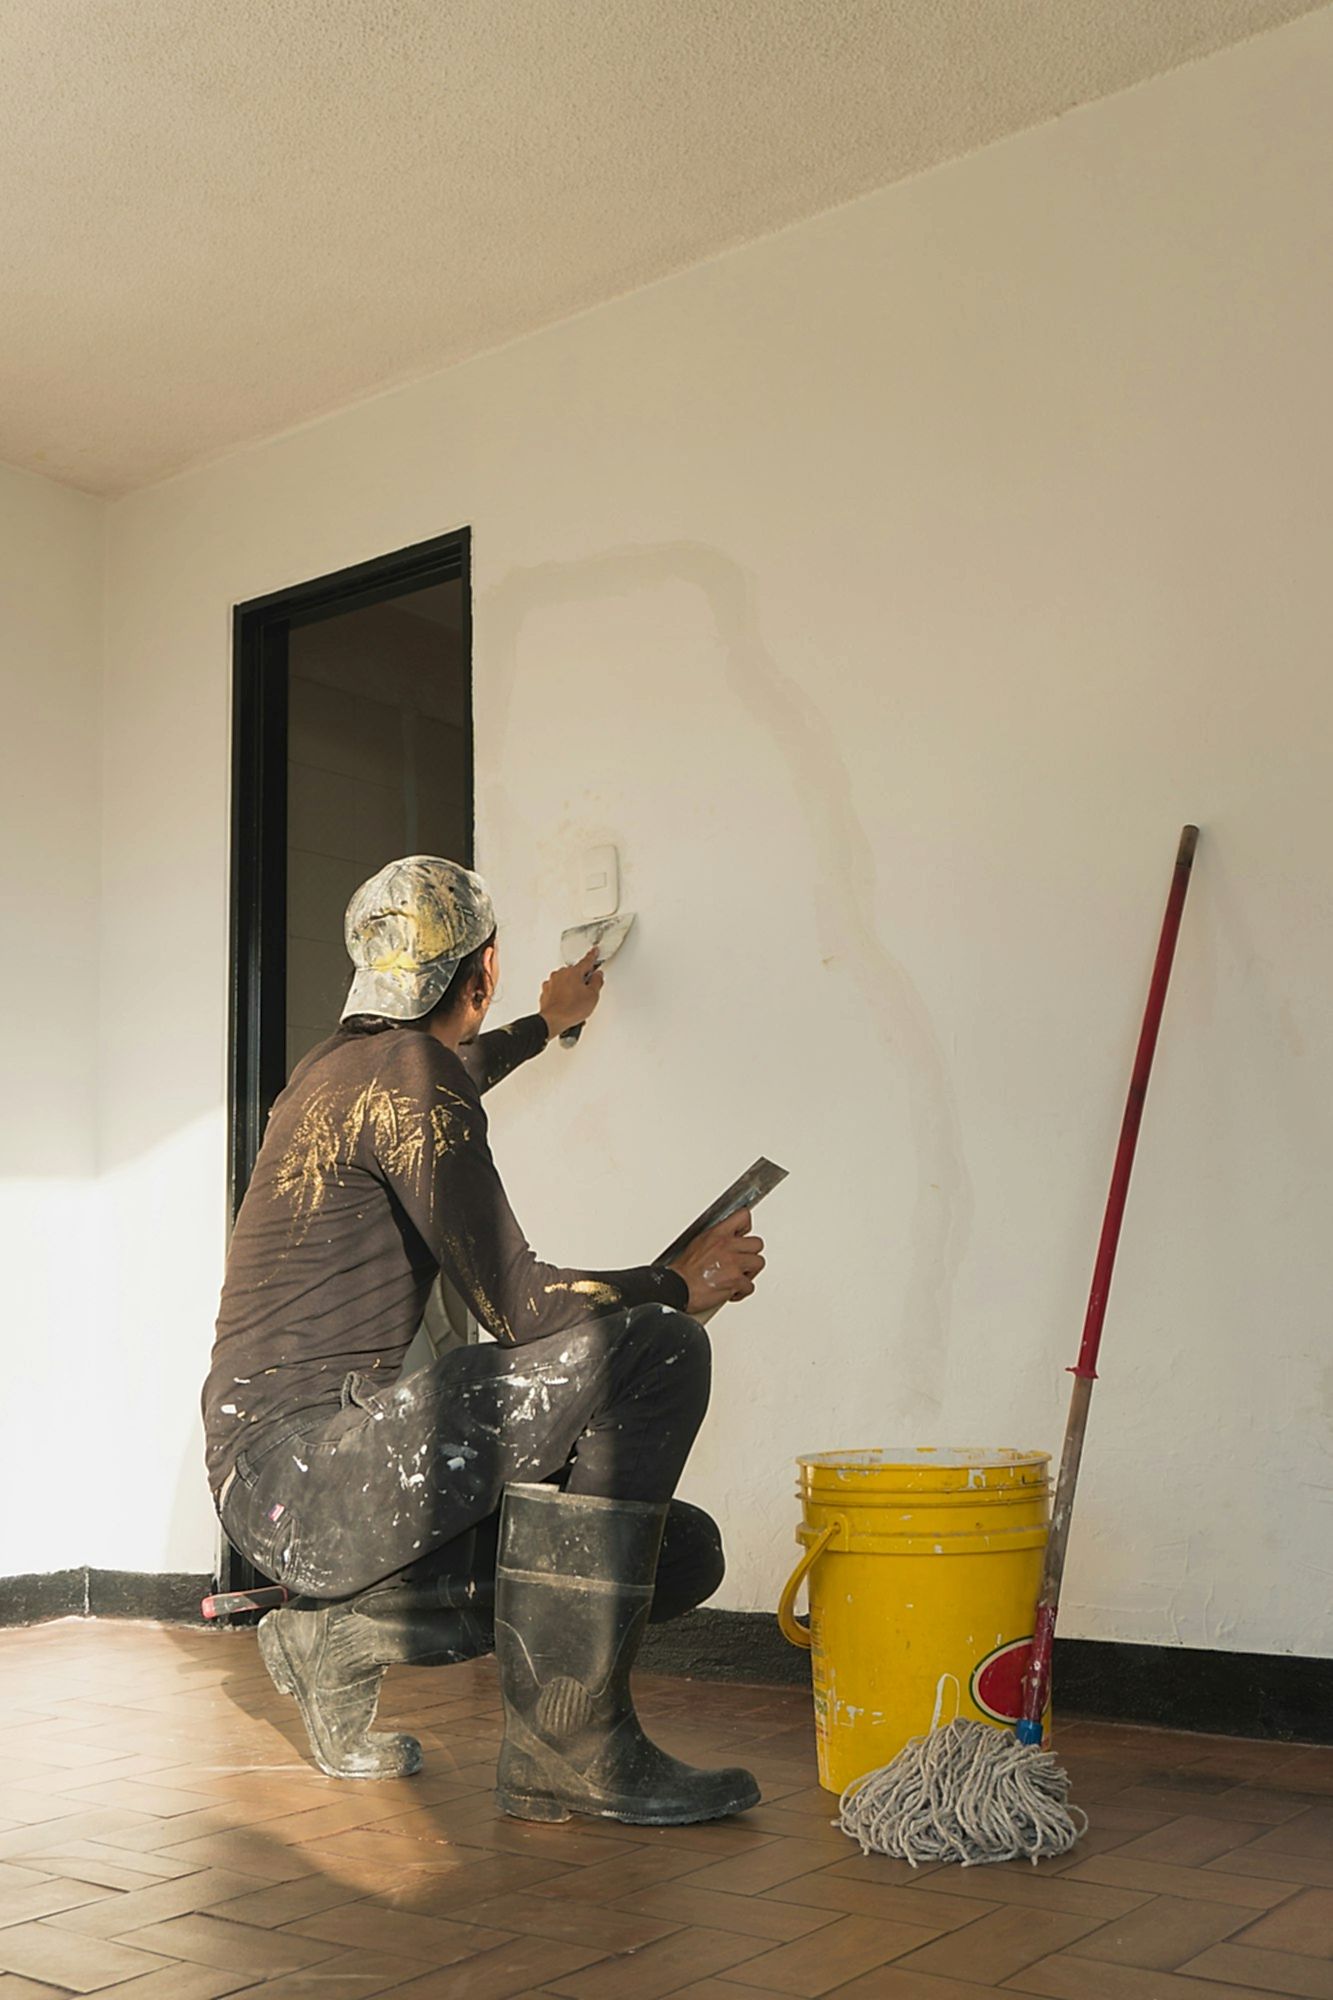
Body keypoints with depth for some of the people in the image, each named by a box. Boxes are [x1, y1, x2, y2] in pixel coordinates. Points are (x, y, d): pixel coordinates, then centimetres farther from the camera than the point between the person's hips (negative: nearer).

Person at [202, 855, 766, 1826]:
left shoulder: (343, 1062, 18)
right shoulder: (410, 1075, -13)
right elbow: (520, 1306, -17)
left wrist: (547, 1025, 61)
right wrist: (683, 1282, -2)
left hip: (289, 1478, 10)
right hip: (304, 1464, -10)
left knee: (683, 1553, 4)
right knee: (656, 1349, -22)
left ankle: (342, 1635, 13)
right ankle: (570, 1746, -15)